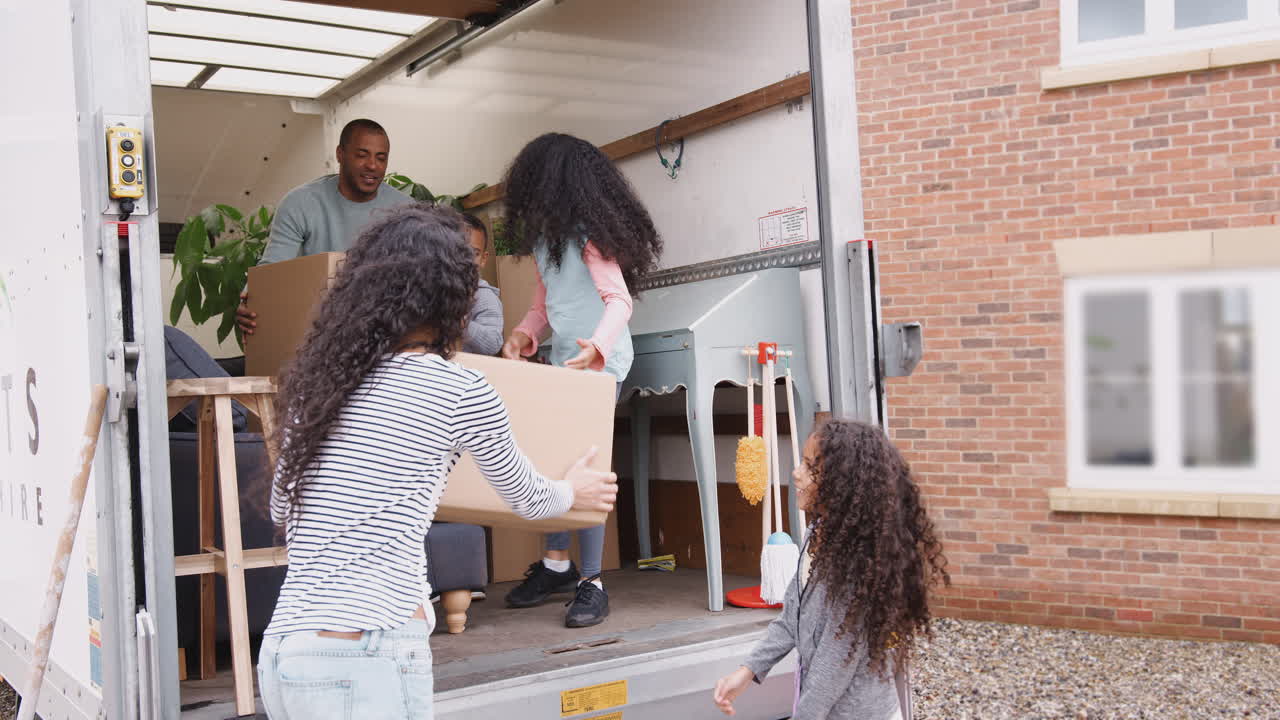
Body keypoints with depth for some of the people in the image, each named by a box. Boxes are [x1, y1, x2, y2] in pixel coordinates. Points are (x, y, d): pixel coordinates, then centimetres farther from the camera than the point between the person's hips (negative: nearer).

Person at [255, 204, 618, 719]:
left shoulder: (316, 380, 9)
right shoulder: (459, 391, -6)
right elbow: (526, 499, 12)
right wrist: (573, 492, 34)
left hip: (281, 651, 7)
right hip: (363, 657, -7)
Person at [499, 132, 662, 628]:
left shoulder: (588, 232, -11)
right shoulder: (545, 235, 15)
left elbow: (619, 300, -16)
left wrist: (598, 347, -33)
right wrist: (524, 334, 2)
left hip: (598, 361, -8)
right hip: (564, 360, 8)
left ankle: (591, 584, -2)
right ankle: (557, 565, 21)